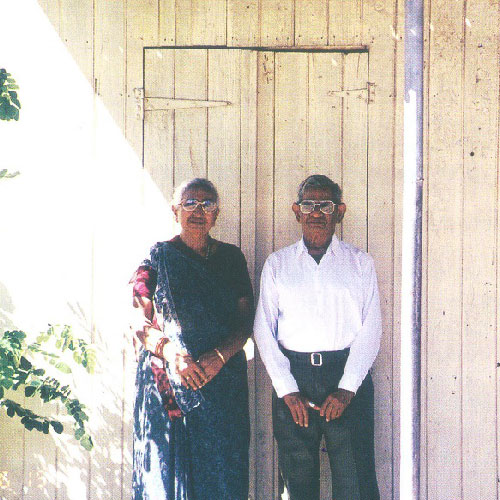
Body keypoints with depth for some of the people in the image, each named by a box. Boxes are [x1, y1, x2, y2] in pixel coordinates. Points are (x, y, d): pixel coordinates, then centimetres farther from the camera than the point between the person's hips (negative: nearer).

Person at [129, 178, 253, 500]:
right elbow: (140, 323, -1)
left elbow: (246, 322, 4)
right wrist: (171, 352, -19)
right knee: (167, 467, -2)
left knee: (221, 471, -1)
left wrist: (219, 356, -14)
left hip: (223, 378, 1)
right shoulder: (158, 258, 5)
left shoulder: (231, 258, 10)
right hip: (167, 383, -1)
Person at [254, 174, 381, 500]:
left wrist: (346, 389, -9)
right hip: (293, 377, 1)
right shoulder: (277, 264, 11)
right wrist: (287, 390, -5)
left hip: (348, 377, -1)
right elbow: (264, 332, 6)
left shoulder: (360, 263, 9)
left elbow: (371, 330, 2)